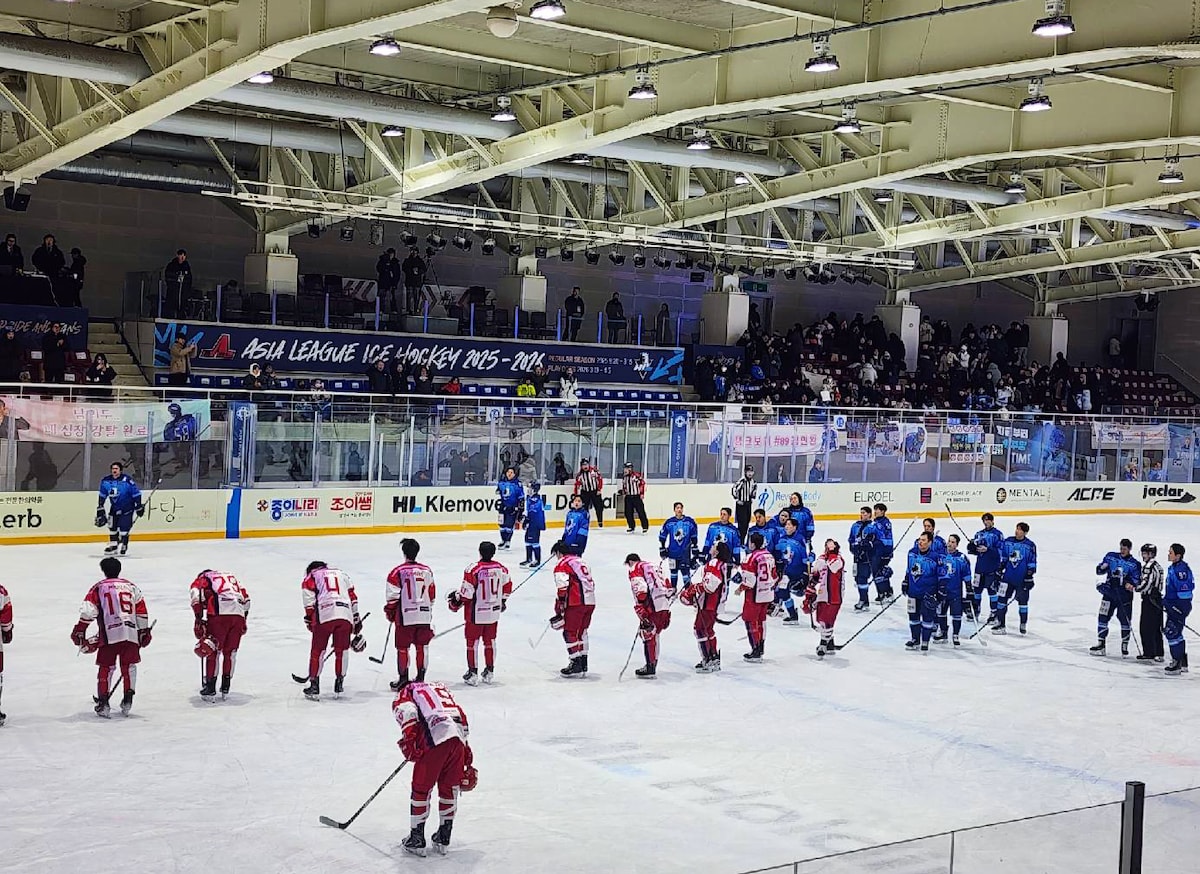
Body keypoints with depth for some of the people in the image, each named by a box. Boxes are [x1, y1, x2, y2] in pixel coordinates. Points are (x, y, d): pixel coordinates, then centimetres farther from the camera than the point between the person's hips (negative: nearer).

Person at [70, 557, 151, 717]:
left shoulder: (98, 588, 11)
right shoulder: (131, 587, 20)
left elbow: (88, 611, -2)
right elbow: (141, 611, 18)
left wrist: (79, 632, -1)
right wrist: (144, 632, 25)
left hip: (110, 634, -2)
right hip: (131, 633, 2)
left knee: (105, 668, 8)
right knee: (129, 666, 17)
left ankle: (102, 702, 4)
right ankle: (127, 701, 15)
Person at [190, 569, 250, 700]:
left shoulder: (202, 578, 20)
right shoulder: (231, 577, 35)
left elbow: (196, 595, -1)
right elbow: (246, 599, 30)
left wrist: (198, 619, -3)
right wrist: (243, 622, 35)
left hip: (219, 613, -4)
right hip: (238, 615, 4)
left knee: (212, 651, 6)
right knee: (230, 652, 16)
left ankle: (210, 689, 4)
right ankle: (225, 689, 19)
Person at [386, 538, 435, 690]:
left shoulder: (397, 571, -7)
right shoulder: (426, 570, 6)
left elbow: (393, 596, -8)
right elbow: (432, 594, 13)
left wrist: (390, 612, 8)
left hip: (405, 616, -4)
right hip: (424, 615, 4)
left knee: (402, 647, 6)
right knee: (422, 646, 12)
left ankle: (403, 678, 8)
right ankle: (421, 677, 16)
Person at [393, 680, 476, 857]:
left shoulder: (406, 692, 19)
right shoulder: (440, 688, 34)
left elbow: (407, 711, -6)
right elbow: (462, 719, 30)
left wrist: (409, 740, -8)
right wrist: (466, 758, 33)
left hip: (435, 739, -5)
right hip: (458, 738, 5)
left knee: (421, 789, 10)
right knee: (449, 788, 19)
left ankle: (416, 839, 15)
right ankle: (444, 839, 26)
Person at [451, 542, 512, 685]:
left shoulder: (473, 569, -19)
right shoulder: (500, 568, -2)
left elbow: (466, 593, -17)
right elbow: (507, 585, 11)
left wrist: (456, 601, 2)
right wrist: (502, 601, 27)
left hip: (476, 613, -5)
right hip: (494, 612, 5)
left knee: (472, 642, 6)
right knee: (490, 641, 17)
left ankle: (473, 673, 9)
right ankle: (489, 671, 24)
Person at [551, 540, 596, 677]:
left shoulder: (562, 564, -4)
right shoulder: (580, 561, 22)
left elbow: (563, 587, -15)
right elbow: (591, 582, 24)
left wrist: (559, 609, -11)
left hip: (576, 603, -8)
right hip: (591, 601, 8)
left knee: (570, 632, 0)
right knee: (581, 632, 18)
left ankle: (576, 664, -5)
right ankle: (583, 665, 19)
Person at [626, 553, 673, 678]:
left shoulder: (635, 569, 2)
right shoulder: (654, 566, 27)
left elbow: (640, 589, -15)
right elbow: (669, 588, 25)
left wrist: (641, 611, -18)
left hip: (652, 608, -8)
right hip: (665, 607, 8)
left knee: (648, 635, -2)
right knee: (654, 635, 17)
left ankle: (650, 668, -5)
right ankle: (652, 666, 22)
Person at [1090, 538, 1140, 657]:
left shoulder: (1134, 564, -1)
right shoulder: (1111, 556, 7)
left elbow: (1137, 580, -4)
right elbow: (1099, 570, 12)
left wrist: (1131, 584, -24)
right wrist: (1102, 568, -10)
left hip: (1124, 595, -2)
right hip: (1109, 593, 2)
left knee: (1125, 621, 1)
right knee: (1103, 617, 2)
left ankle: (1125, 646, 13)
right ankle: (1100, 645, 10)